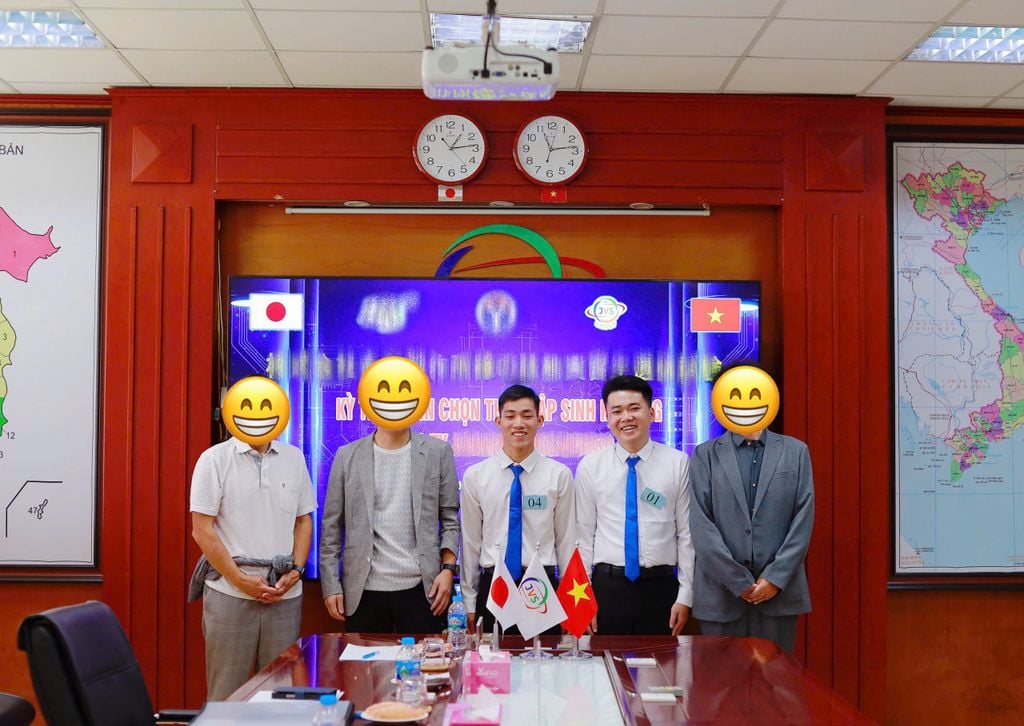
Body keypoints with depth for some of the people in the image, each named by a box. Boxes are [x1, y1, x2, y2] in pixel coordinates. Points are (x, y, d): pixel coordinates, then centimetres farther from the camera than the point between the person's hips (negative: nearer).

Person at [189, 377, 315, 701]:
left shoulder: (294, 458, 9)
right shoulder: (214, 459, -2)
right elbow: (202, 530, -5)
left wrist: (295, 571, -1)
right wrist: (241, 580, -9)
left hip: (286, 595, 3)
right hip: (229, 594, -3)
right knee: (226, 693, 3)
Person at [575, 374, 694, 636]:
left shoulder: (678, 464, -1)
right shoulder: (590, 466, 1)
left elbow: (687, 533, 1)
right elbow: (583, 536, 3)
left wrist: (685, 596, -1)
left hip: (660, 586, 0)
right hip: (607, 586, 0)